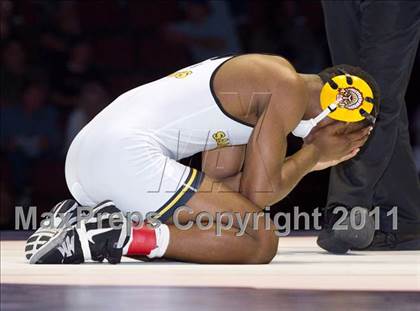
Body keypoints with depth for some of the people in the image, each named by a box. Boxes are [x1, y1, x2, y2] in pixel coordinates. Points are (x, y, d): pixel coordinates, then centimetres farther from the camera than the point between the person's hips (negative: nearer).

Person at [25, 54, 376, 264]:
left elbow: (218, 185, 23)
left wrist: (311, 161, 23)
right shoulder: (290, 89, -3)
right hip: (129, 156, -10)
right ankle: (119, 239, -18)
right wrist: (313, 153, 11)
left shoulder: (260, 77, 26)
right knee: (261, 241, -7)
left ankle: (81, 217, 7)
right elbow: (257, 193, -5)